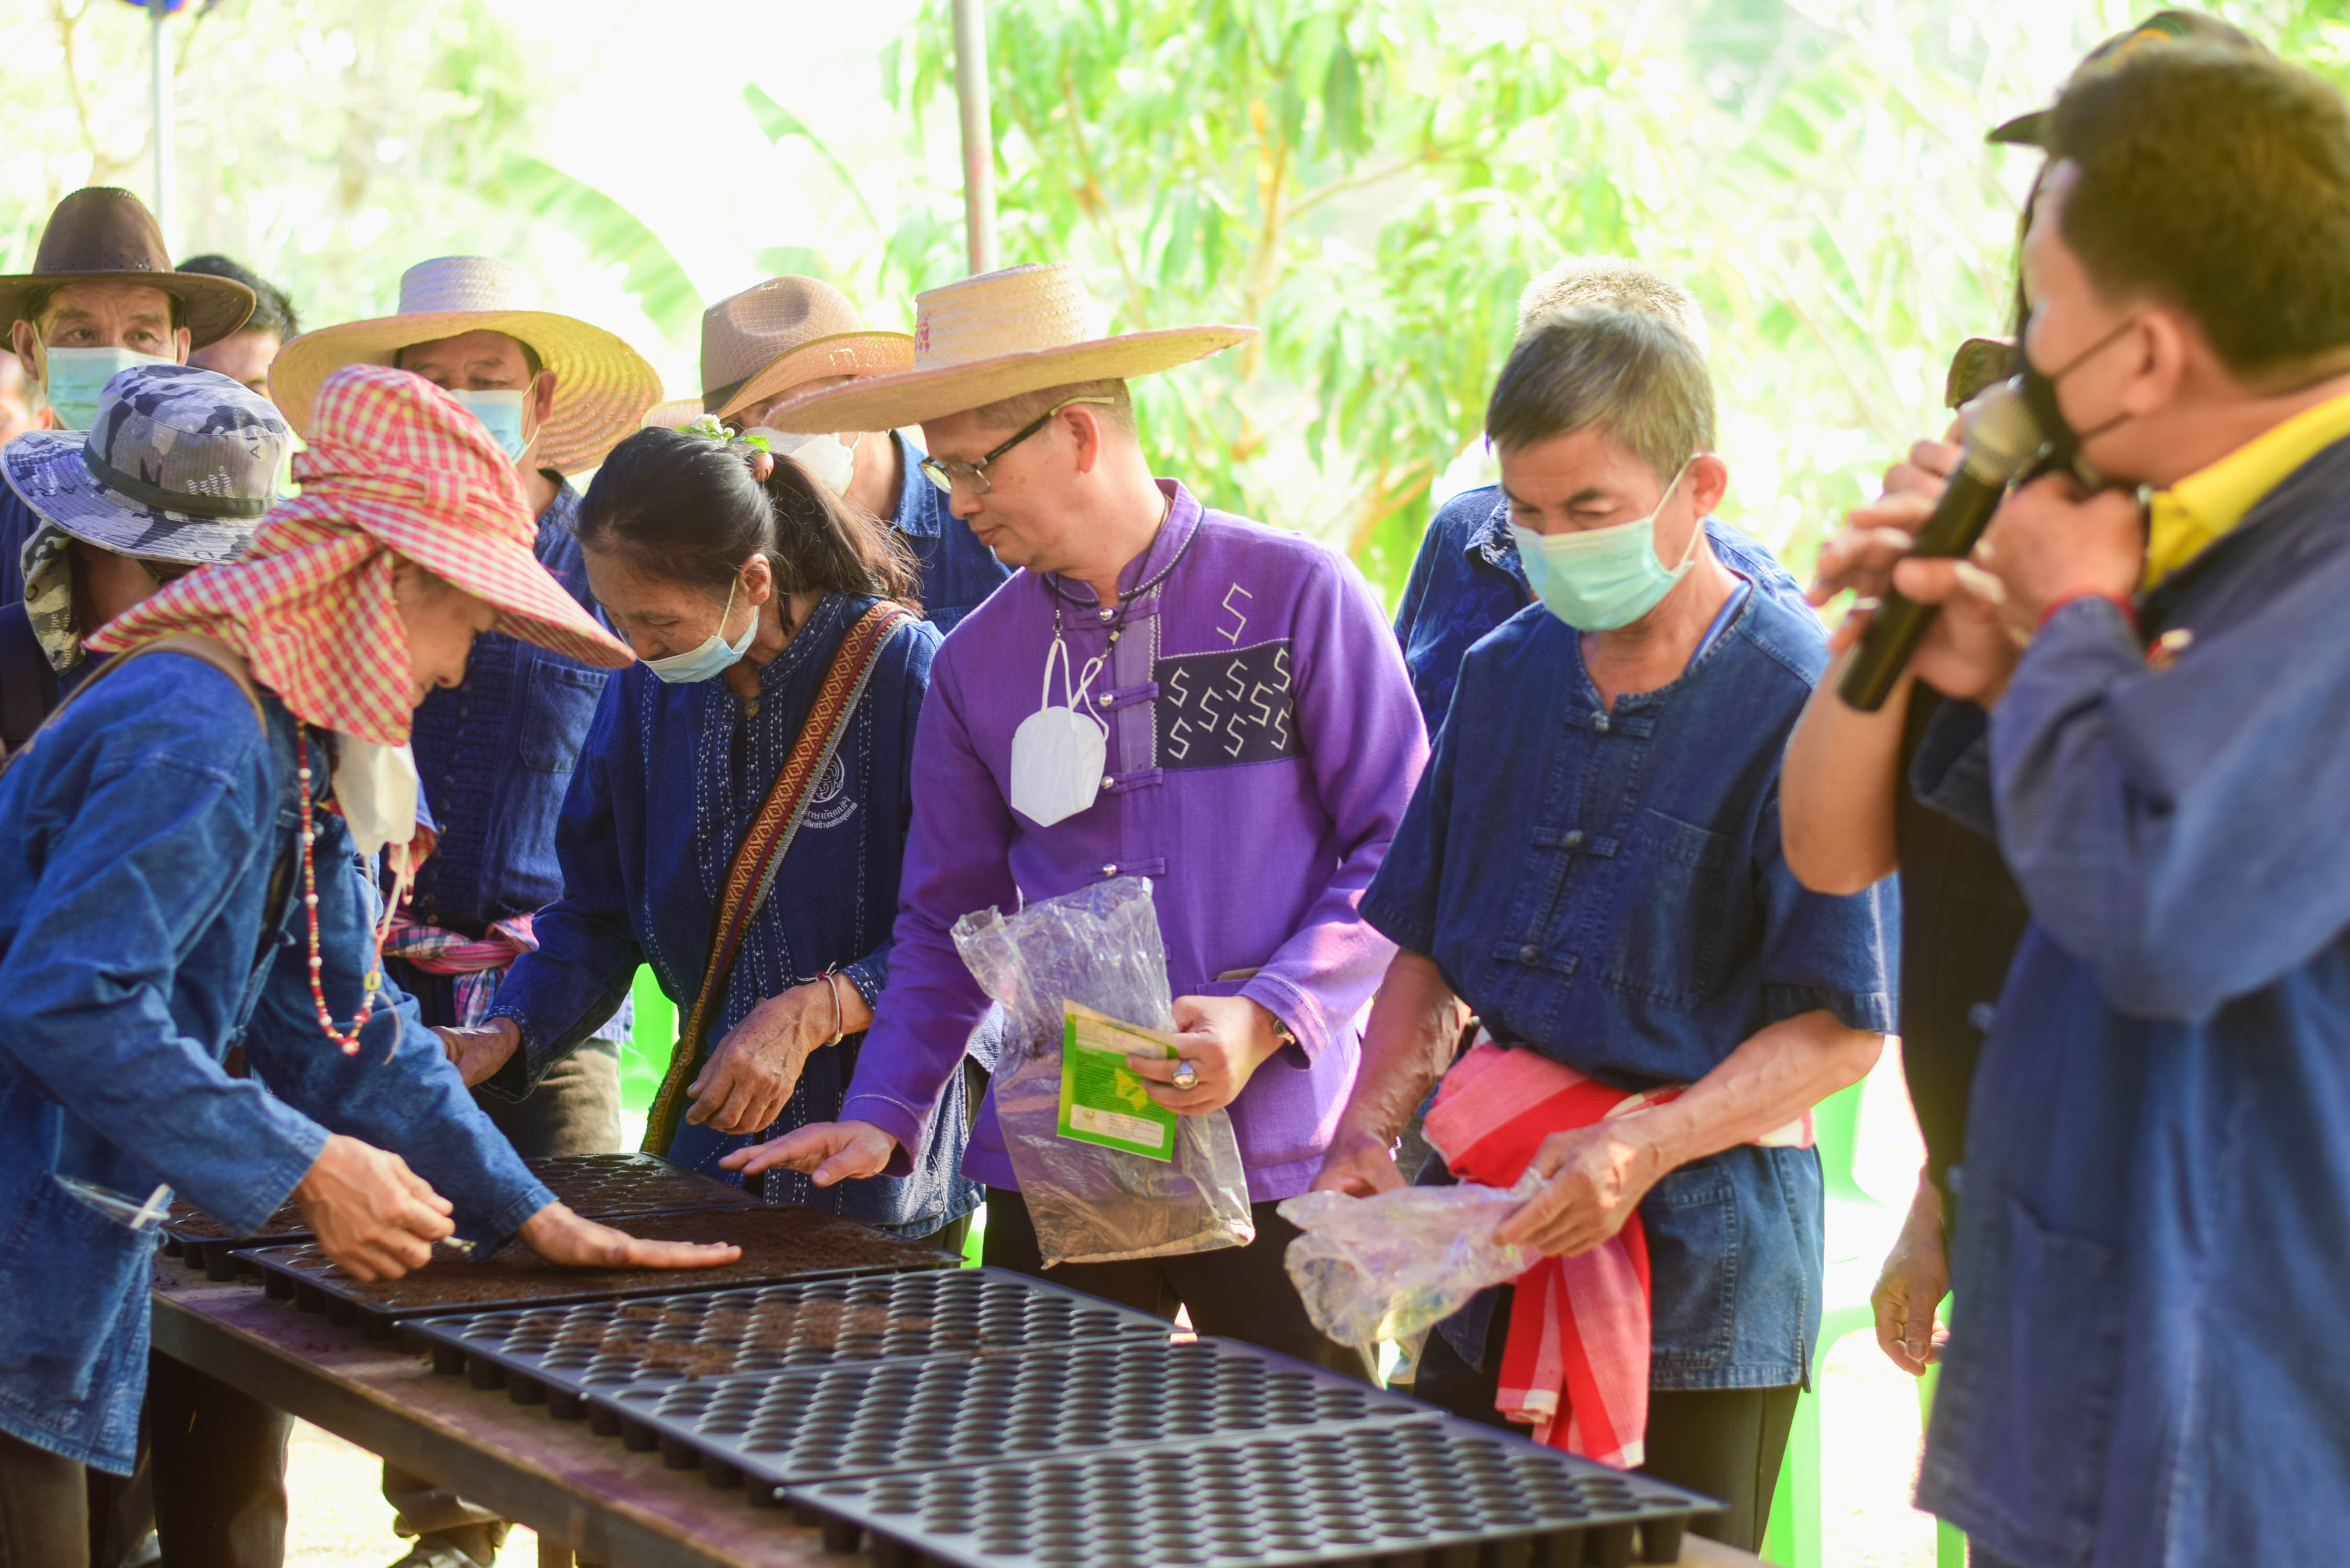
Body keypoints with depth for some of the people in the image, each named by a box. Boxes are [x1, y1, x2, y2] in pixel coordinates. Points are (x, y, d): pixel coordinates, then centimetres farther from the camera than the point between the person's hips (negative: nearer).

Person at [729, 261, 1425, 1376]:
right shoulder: (977, 664, 10)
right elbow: (949, 920, 16)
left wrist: (1267, 1017, -16)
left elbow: (1403, 849, -3)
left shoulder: (1297, 597, -3)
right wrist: (884, 1115, 3)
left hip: (1278, 1158, -4)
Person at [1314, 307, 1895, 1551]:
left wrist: (1647, 1147, -23)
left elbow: (1843, 1027, -11)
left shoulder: (1798, 702, -10)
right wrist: (1369, 1129, 0)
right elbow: (1427, 946, 16)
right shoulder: (1507, 675, 10)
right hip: (1491, 1239, 5)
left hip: (1700, 1269, -5)